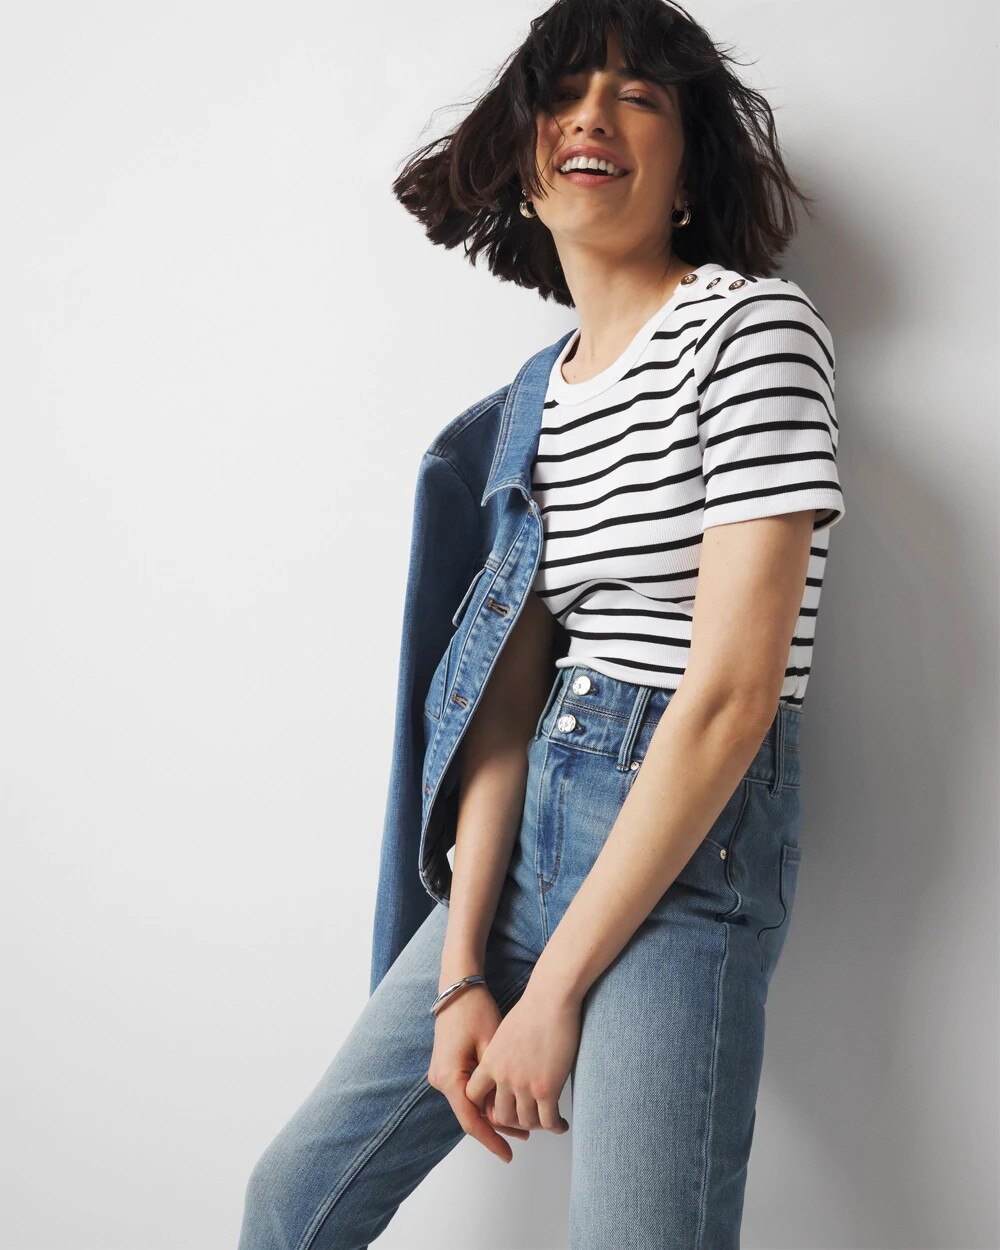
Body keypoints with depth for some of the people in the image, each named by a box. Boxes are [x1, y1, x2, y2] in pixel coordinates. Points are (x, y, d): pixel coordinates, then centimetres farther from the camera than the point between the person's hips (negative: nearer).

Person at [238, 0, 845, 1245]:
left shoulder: (751, 324, -10)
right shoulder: (542, 393, 11)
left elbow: (735, 691, -17)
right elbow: (511, 684, 5)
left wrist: (555, 989, -13)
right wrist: (462, 972, -4)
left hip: (687, 849, -7)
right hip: (531, 824, 7)